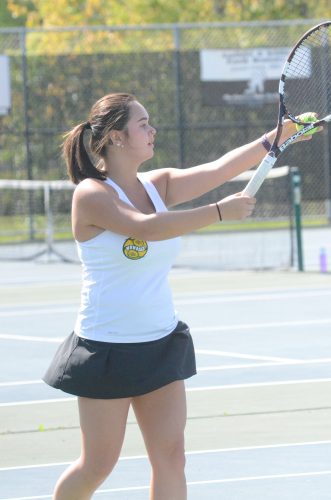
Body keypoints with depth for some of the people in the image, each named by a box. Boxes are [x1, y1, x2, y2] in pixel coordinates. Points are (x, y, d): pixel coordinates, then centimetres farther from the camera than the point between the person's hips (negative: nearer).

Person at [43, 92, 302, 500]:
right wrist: (219, 212, -32)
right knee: (98, 464, 3)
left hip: (160, 343, 6)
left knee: (170, 457, -1)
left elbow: (219, 169, -5)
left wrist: (278, 136, -17)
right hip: (108, 348, -6)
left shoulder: (159, 185, 6)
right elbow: (145, 227, -30)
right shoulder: (91, 195, -15)